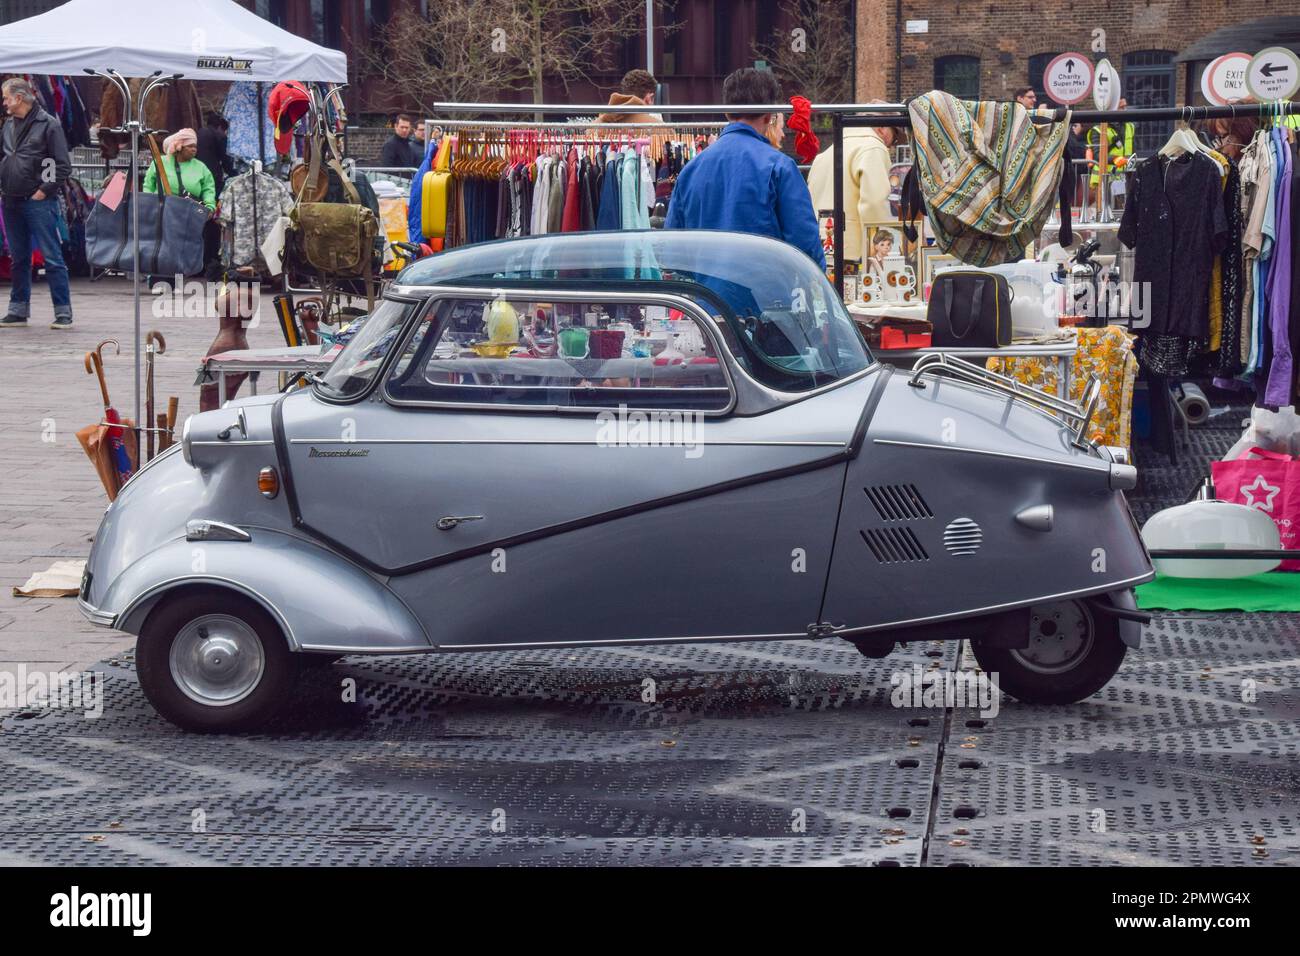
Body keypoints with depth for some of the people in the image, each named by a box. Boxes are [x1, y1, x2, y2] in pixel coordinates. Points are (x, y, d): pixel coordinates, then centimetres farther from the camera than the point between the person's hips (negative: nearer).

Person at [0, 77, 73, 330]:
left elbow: (63, 166, -8)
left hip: (38, 203, -7)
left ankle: (63, 312, -4)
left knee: (52, 257, -6)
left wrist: (44, 191, -12)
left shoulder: (48, 124, -7)